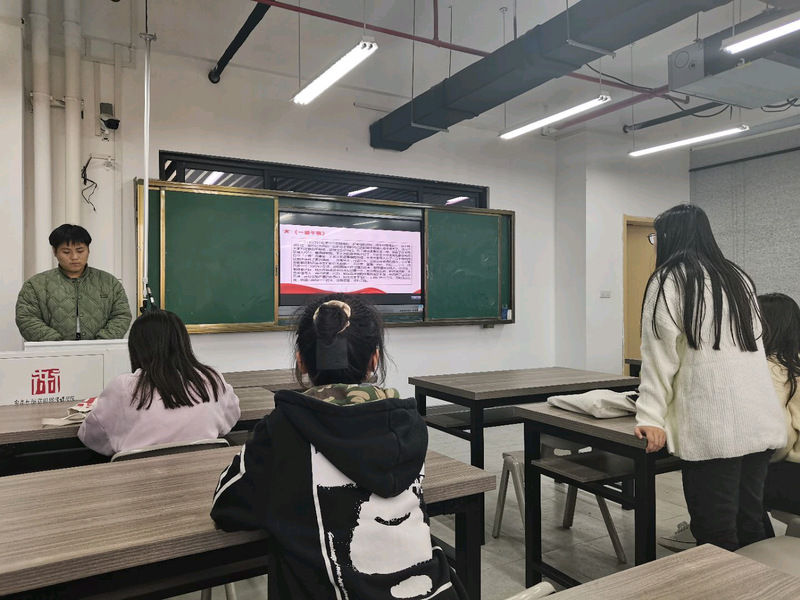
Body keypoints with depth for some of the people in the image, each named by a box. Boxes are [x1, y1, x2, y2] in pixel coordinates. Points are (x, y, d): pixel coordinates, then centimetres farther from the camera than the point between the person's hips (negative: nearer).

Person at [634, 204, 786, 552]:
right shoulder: (738, 278, 18)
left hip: (713, 427, -7)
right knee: (750, 524, 16)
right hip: (761, 421, 7)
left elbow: (660, 353, -7)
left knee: (716, 535, 0)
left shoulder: (669, 279, -2)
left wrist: (651, 418, -7)